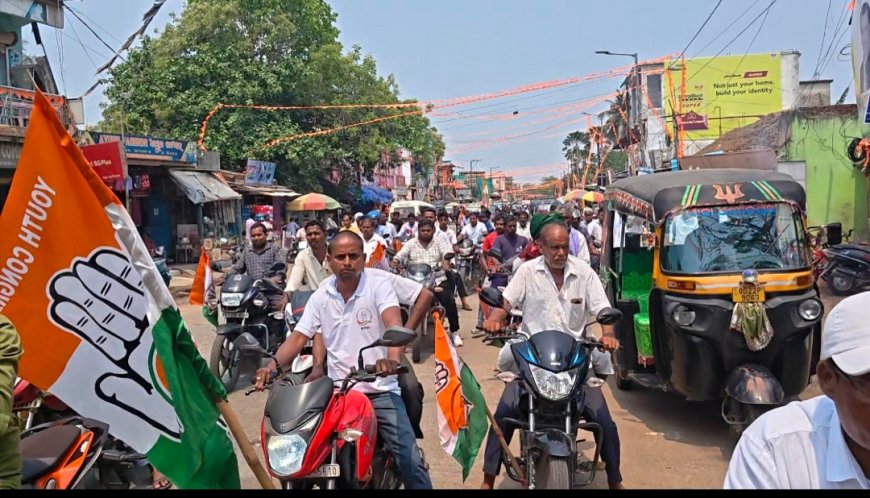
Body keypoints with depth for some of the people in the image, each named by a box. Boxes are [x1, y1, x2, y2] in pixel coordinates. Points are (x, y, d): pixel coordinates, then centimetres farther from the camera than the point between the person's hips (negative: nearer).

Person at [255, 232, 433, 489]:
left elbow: (394, 325, -24)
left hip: (380, 389, -3)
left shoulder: (378, 285, -8)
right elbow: (298, 336, 4)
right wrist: (273, 365, -15)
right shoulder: (320, 296, 6)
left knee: (409, 459, -12)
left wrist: (392, 359, -45)